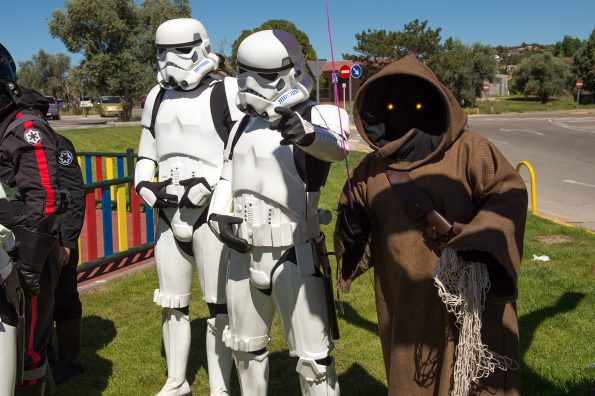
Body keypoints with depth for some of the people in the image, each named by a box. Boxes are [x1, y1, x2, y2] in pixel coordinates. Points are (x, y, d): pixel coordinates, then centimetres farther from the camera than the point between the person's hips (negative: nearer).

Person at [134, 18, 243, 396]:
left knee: (219, 305, 2)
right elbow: (147, 152, 20)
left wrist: (207, 183, -19)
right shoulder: (157, 97, 12)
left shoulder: (227, 93, -7)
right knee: (173, 304, 16)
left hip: (213, 212, -6)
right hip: (169, 213, 7)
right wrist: (145, 184, 2)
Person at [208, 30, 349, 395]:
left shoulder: (315, 117, -13)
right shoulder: (247, 124, 10)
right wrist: (219, 214, 2)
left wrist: (305, 132, -59)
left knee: (313, 357, 3)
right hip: (245, 256, 7)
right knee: (246, 347, 23)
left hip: (294, 257, -7)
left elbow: (334, 146, -36)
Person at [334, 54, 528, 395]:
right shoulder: (372, 169, 9)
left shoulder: (466, 149, -4)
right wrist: (352, 231, -11)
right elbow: (358, 233, 12)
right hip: (404, 306, 4)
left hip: (468, 297, -3)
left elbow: (509, 193, -13)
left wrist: (479, 243, -27)